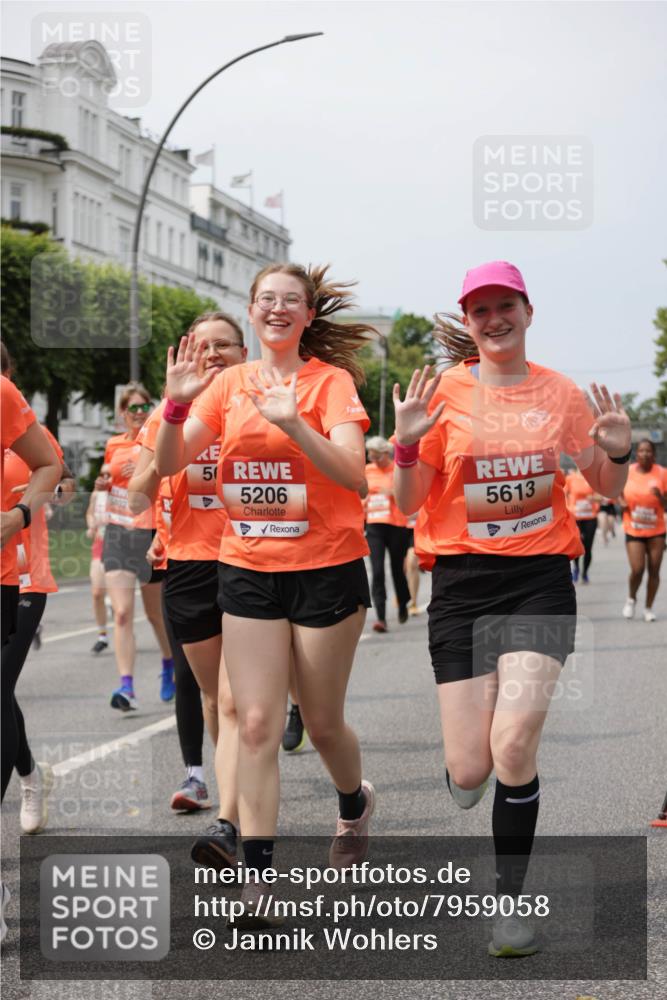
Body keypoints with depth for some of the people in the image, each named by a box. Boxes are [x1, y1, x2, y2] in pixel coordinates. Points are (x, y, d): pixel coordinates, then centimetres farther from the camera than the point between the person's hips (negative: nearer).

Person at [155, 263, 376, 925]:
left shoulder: (330, 380, -6)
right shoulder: (229, 384, 6)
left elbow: (352, 474, -19)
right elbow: (169, 465, 2)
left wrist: (292, 422, -32)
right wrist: (176, 404, -15)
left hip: (325, 569, -3)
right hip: (248, 571, 3)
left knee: (321, 722, 8)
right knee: (256, 724, -3)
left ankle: (355, 803, 40)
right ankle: (257, 877, -1)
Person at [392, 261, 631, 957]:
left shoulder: (558, 393, 4)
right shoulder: (443, 393, 0)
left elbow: (606, 487, 15)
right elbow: (407, 506, 0)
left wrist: (616, 453, -6)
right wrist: (407, 445, -18)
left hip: (540, 578, 0)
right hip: (462, 580, 0)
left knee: (514, 738, -20)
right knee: (469, 770, -3)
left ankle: (509, 899, -1)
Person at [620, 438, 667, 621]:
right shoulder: (627, 472, -2)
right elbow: (619, 491, 16)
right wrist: (621, 502, -4)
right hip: (633, 529, 0)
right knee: (637, 570, -10)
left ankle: (649, 608, 19)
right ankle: (631, 598, 20)